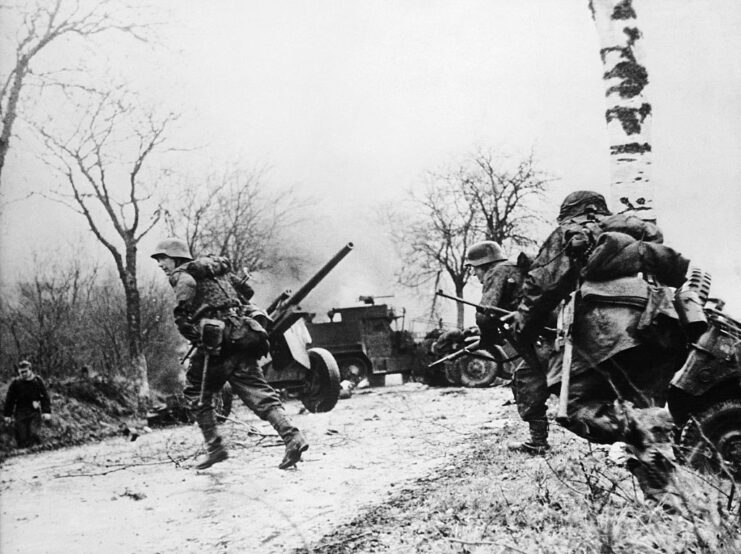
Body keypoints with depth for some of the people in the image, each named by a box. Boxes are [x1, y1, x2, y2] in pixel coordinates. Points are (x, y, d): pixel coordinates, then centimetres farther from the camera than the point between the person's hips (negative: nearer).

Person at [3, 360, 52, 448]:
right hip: (20, 414, 1)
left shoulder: (37, 381, 0)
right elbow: (9, 399, 8)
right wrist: (7, 414, 7)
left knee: (33, 434, -12)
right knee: (22, 437, -1)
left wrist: (47, 412, -4)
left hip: (35, 412, -1)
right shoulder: (15, 383, 0)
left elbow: (45, 397, 3)